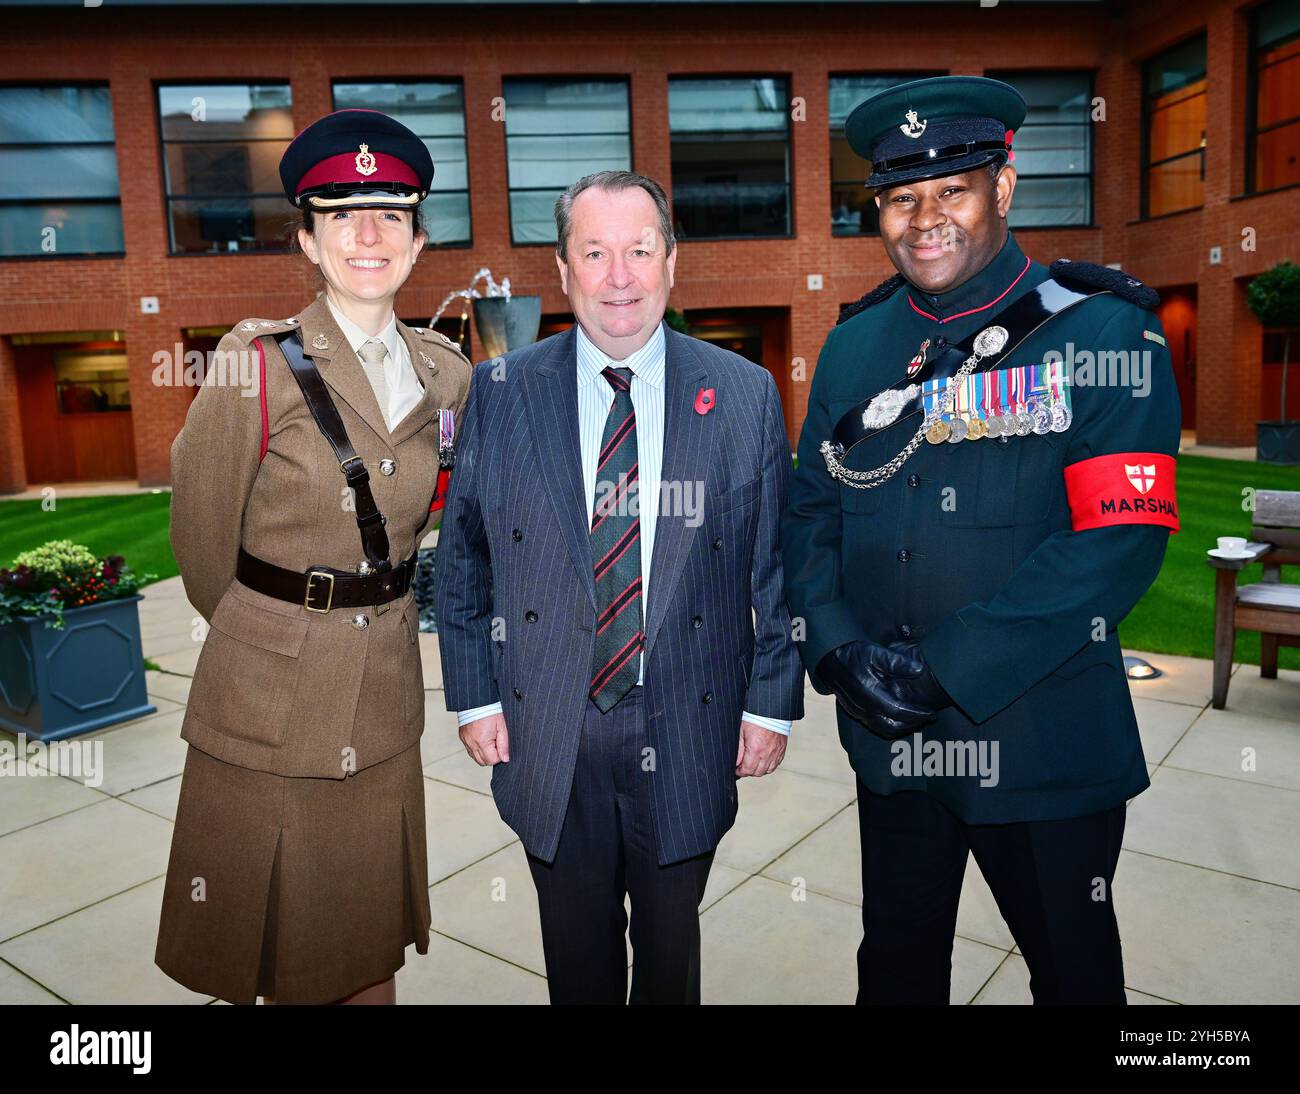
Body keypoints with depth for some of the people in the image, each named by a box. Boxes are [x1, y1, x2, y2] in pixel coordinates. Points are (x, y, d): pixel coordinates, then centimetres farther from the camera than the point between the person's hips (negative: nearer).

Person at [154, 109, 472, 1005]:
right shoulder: (258, 365, -12)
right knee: (277, 942, 13)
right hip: (271, 698, -3)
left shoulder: (445, 372, 2)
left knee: (372, 937, 18)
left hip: (387, 689, 4)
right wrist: (261, 627, 10)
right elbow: (202, 532, -2)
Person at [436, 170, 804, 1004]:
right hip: (547, 738, 1)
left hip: (690, 736, 0)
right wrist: (473, 695, 1)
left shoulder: (745, 394, -4)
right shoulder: (500, 392, -3)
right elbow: (461, 558, 3)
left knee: (672, 949, 20)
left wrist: (773, 703, 0)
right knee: (577, 953, 20)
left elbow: (776, 564, 0)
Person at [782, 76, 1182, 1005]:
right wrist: (838, 650, -12)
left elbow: (1121, 538, -17)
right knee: (898, 963, 23)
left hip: (1046, 742, -3)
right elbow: (809, 514, 5)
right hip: (887, 734, 4)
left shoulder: (1104, 333, -8)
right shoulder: (856, 345, 5)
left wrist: (945, 667, -20)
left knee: (1073, 968, 18)